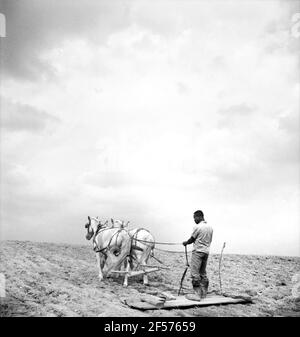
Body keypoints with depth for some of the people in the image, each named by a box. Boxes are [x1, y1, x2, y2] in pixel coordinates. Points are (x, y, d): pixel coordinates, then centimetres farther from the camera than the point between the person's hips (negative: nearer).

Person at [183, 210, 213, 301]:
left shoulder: (197, 227, -12)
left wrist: (185, 243, 14)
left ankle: (197, 294, -12)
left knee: (195, 273, -7)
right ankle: (204, 293, 16)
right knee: (203, 273, 14)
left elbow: (192, 239, -4)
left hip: (198, 252, -8)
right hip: (206, 252, 8)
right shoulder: (210, 227, 11)